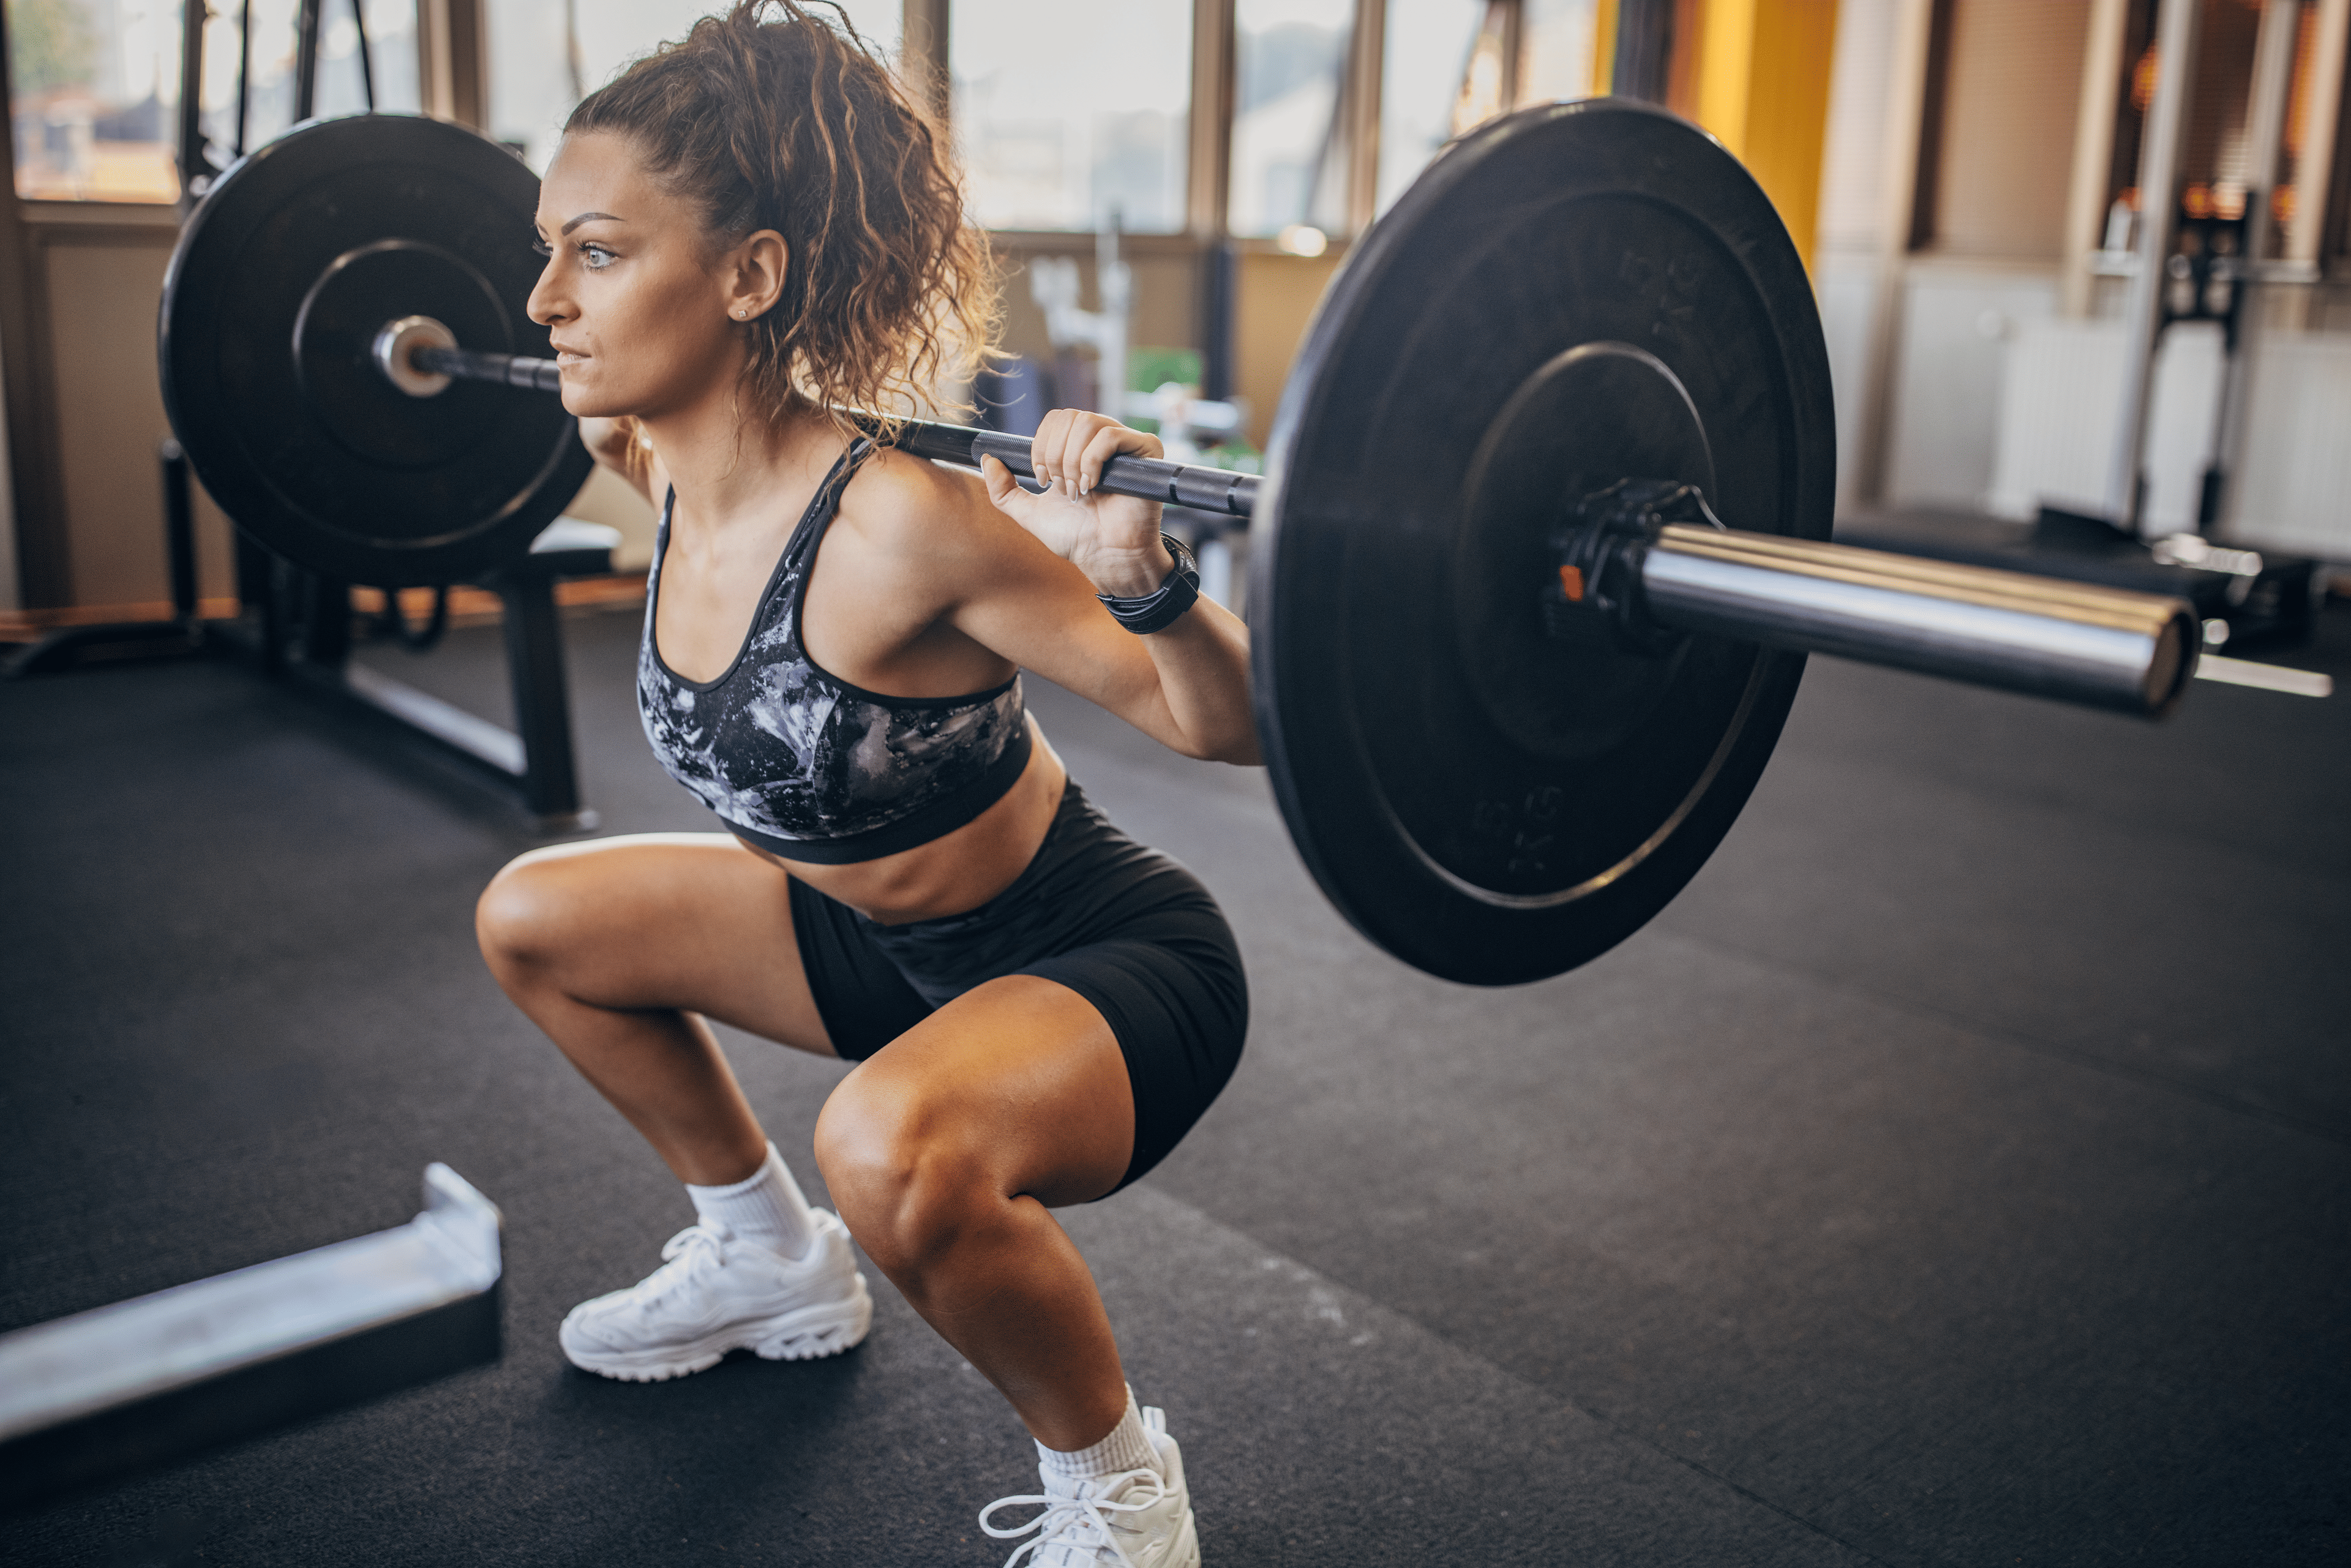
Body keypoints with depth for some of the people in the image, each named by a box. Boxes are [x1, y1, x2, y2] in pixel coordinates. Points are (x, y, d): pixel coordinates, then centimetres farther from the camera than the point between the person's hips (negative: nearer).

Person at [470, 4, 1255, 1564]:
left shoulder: (900, 523, -32)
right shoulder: (681, 474, -9)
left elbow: (1226, 724, -24)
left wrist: (1140, 571, -42)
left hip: (1111, 966, -8)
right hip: (888, 934, 8)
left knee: (898, 1147, -39)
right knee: (536, 921, 13)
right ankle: (774, 1262, 31)